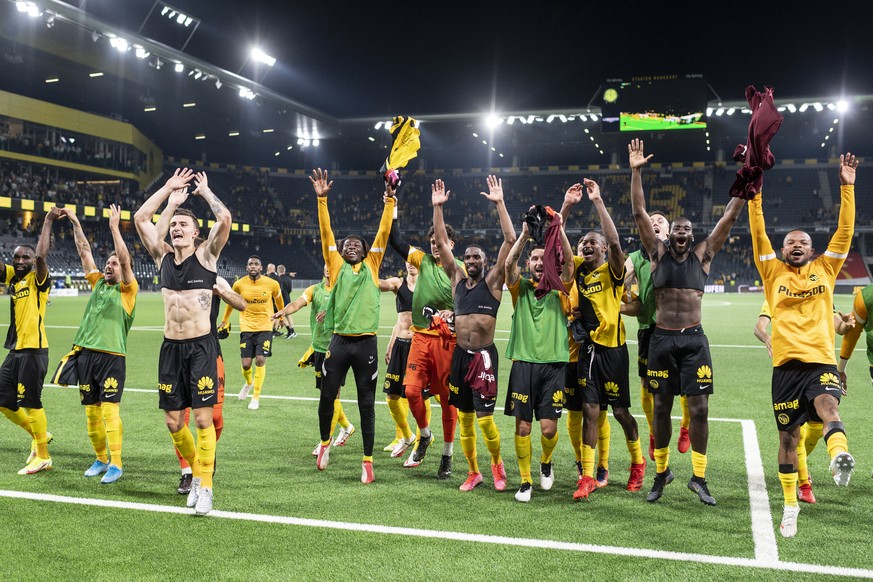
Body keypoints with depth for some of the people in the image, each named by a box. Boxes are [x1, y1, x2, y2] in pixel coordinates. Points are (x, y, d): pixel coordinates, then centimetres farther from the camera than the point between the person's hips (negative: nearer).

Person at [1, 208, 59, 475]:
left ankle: (43, 457, 8)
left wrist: (48, 222, -19)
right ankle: (38, 435, 30)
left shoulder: (38, 279, -7)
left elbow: (41, 256, -25)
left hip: (34, 351, -8)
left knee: (30, 403, -4)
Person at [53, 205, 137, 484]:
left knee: (110, 410, -9)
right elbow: (84, 251, 17)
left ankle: (116, 464, -3)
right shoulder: (98, 282, 15)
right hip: (86, 353, 6)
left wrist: (114, 227, -15)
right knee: (91, 411, 9)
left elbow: (125, 259, -14)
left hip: (112, 356, -6)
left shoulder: (128, 289, 0)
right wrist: (75, 223, 13)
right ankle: (101, 459, 21)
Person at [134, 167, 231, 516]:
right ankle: (196, 472, 29)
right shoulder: (163, 257, 10)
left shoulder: (206, 255, -2)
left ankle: (205, 487, 5)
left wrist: (205, 191, 0)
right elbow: (140, 218, 7)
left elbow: (224, 219, -16)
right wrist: (170, 191, 9)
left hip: (201, 346, -4)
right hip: (171, 347, 5)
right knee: (174, 422, 7)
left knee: (203, 419, -5)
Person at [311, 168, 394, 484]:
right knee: (327, 396, 7)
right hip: (339, 341, 0)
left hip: (366, 343, 0)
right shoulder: (336, 267, 8)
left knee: (367, 404, 4)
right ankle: (325, 441, 34)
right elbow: (326, 234, 1)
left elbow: (383, 234, 5)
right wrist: (322, 199, -7)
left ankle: (367, 461, 11)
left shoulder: (371, 266, 9)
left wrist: (390, 201, -1)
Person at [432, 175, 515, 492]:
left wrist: (499, 203, -10)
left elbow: (510, 240, -9)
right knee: (464, 418, 10)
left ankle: (497, 463, 20)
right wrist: (437, 206, 3)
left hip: (484, 355, -4)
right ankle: (473, 472, 24)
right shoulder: (457, 280, 11)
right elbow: (441, 242, 9)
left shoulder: (493, 281, 0)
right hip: (460, 355, 4)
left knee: (484, 418, -7)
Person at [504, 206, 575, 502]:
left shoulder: (560, 290, 6)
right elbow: (508, 263, -9)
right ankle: (525, 481, 15)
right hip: (523, 364, 1)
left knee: (549, 427, -3)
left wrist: (559, 230, -17)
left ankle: (546, 463, 29)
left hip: (553, 365, 0)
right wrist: (525, 234, -18)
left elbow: (569, 261, -10)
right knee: (522, 426, 0)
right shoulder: (520, 288, 8)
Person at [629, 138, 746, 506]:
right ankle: (661, 472, 24)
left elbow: (730, 217, 1)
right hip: (661, 340, 0)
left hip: (694, 340, 0)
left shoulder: (702, 255, 5)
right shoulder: (658, 253, 4)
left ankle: (699, 477, 13)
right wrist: (636, 172, -8)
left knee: (699, 409, -2)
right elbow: (639, 213, -2)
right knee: (661, 408, 7)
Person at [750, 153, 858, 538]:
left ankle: (839, 456, -60)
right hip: (786, 364, 0)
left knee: (827, 404, -31)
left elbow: (845, 232, 8)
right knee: (788, 435, 6)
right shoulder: (773, 273, 11)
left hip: (821, 361, 0)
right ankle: (790, 507, 18)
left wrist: (847, 188, 2)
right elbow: (758, 235, 5)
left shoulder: (825, 269, 14)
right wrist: (754, 193, -1)